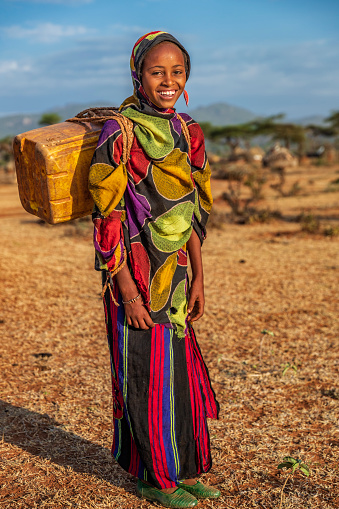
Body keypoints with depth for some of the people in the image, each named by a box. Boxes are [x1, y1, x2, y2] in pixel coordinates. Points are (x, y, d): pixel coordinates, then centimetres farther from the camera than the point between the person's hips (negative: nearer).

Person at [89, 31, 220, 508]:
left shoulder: (187, 133, 8)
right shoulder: (120, 133, -13)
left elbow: (193, 213, 13)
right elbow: (107, 218, -15)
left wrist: (198, 277, 10)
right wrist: (128, 290, -17)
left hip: (175, 275, 7)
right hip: (137, 275, -7)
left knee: (181, 371, 15)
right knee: (148, 375, 4)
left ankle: (182, 469, 31)